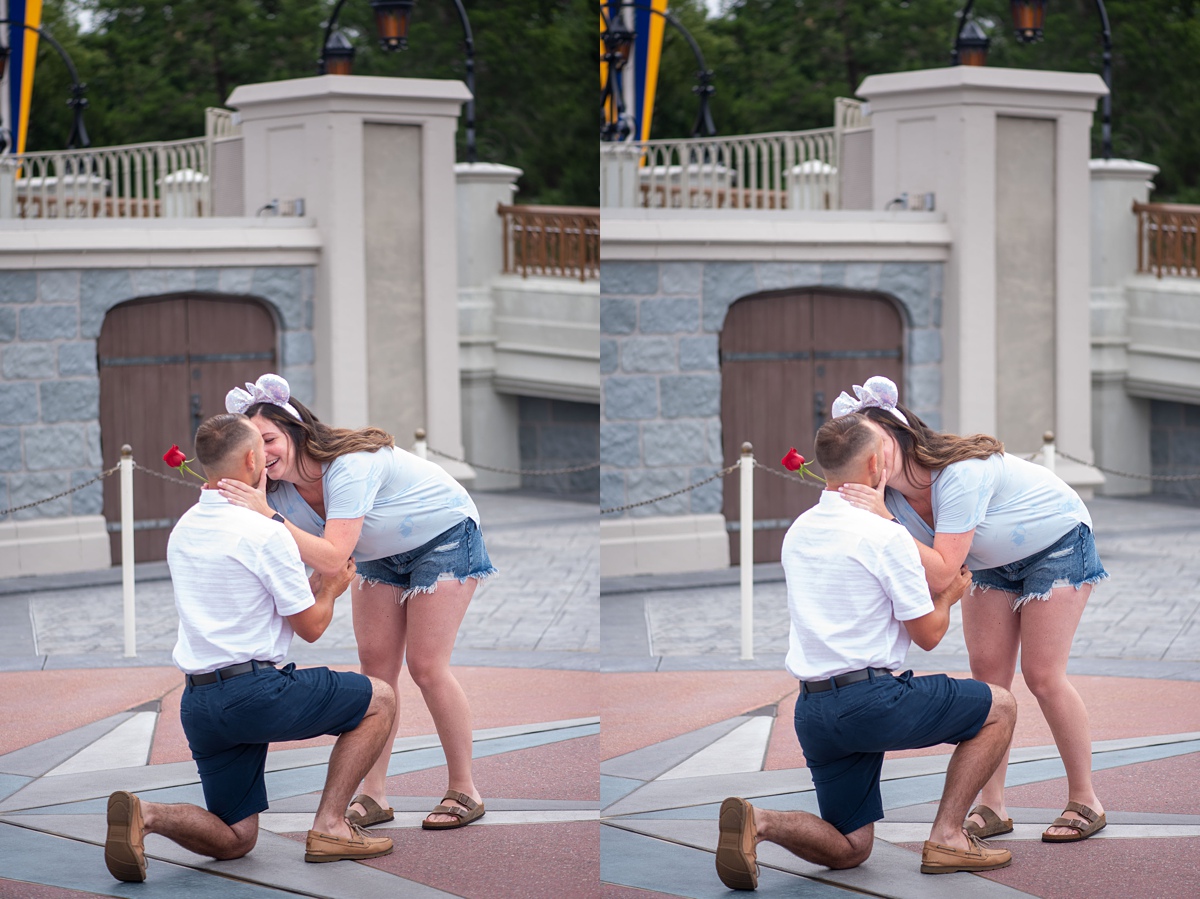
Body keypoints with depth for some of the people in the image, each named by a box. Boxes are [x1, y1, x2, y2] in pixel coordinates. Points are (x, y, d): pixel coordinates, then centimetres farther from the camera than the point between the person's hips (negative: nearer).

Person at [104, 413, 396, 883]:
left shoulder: (183, 531, 13)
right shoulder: (265, 533, -10)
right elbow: (310, 626, -3)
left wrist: (312, 583, 30)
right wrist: (330, 587, 18)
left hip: (198, 702, 7)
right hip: (255, 693, -7)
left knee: (233, 840, 16)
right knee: (379, 699, 12)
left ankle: (144, 814, -11)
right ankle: (329, 826, 2)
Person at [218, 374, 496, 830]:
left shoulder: (348, 466, -38)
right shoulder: (279, 487, -14)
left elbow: (332, 558, -46)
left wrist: (267, 517, -51)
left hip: (443, 534, -8)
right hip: (383, 552, 8)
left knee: (425, 665, -10)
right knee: (375, 664, -1)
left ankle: (465, 792, 2)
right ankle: (373, 796, 3)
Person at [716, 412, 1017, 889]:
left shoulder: (797, 533, 13)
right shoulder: (886, 536, -10)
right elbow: (927, 634, -3)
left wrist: (926, 584, 36)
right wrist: (948, 595, 18)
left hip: (812, 712, 7)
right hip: (872, 700, -7)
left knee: (849, 849, 17)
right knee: (999, 707, 12)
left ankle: (758, 821, -11)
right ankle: (946, 837, 5)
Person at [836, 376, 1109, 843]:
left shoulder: (960, 474, -39)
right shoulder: (891, 495, -16)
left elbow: (941, 573, -43)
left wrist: (883, 521, -48)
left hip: (1057, 541, -7)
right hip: (993, 562, 7)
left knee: (1042, 675, -9)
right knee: (987, 674, -3)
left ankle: (1085, 801, 5)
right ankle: (992, 807, 1)